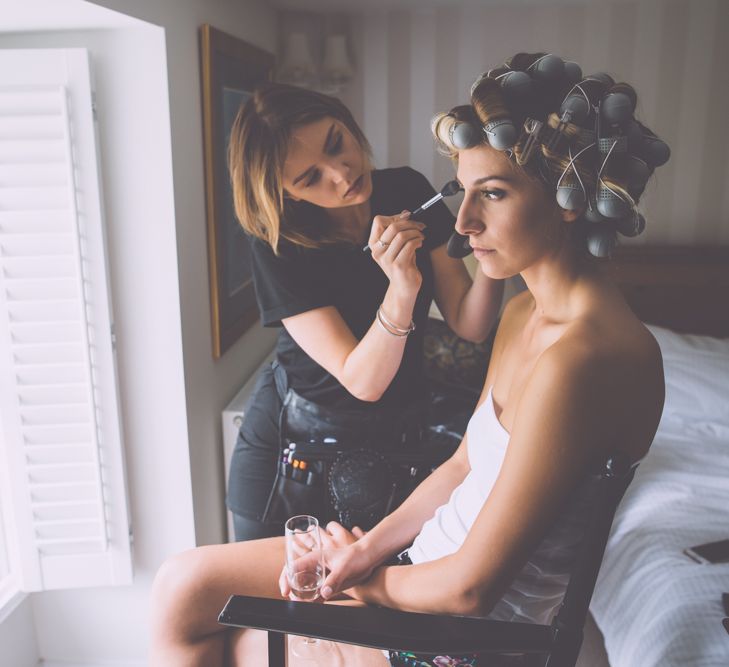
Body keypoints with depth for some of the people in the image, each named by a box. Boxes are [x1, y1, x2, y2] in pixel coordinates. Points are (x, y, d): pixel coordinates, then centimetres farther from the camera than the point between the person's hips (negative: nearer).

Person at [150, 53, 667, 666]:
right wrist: (365, 550, -2)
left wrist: (370, 580, -6)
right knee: (186, 584, 6)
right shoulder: (523, 314, 1)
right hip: (433, 558, 8)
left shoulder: (577, 361, -30)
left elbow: (469, 586, -25)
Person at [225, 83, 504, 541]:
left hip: (393, 443, 2)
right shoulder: (278, 246, -21)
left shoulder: (408, 191, -10)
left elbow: (469, 326, -11)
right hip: (288, 446, -2)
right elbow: (362, 381, -26)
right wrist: (402, 290, -41)